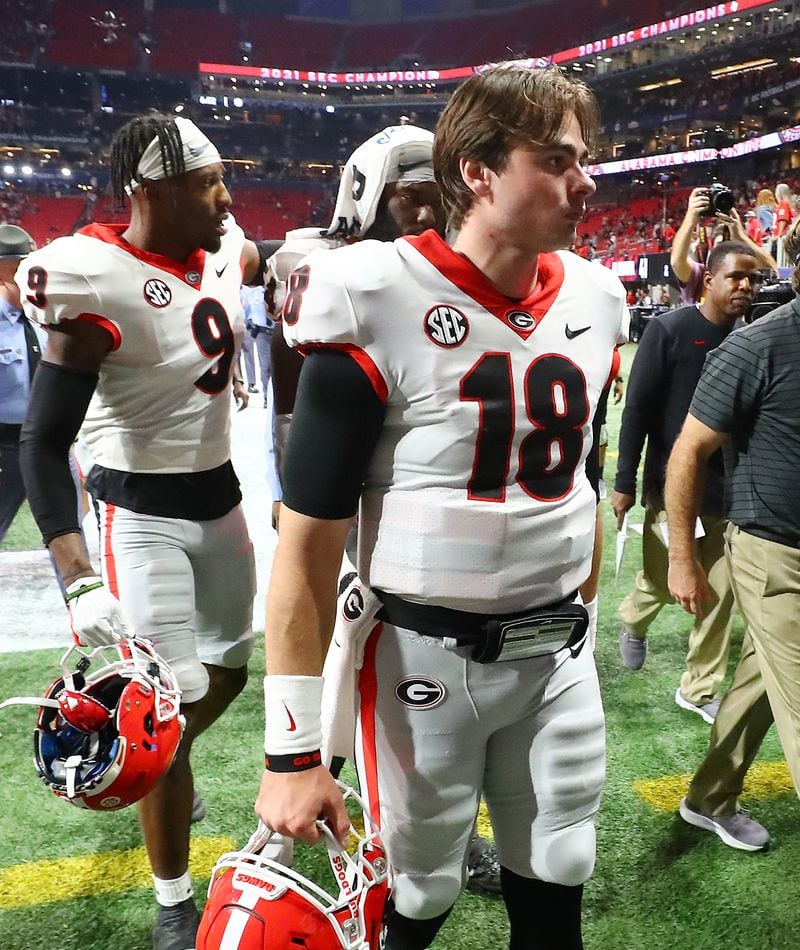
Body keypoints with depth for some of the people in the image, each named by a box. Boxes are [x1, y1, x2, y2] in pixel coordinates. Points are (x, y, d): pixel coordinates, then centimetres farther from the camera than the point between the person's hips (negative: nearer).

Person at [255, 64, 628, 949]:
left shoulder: (593, 299, 2)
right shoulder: (380, 307, -18)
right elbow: (308, 545, -16)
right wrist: (292, 753, -15)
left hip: (560, 652, 6)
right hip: (426, 657, -5)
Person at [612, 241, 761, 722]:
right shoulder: (669, 329, -9)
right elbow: (638, 408, -9)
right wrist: (625, 482, -9)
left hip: (731, 491, 4)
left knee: (722, 594, 6)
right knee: (663, 581, 8)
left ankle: (700, 690, 22)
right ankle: (634, 622, 43)